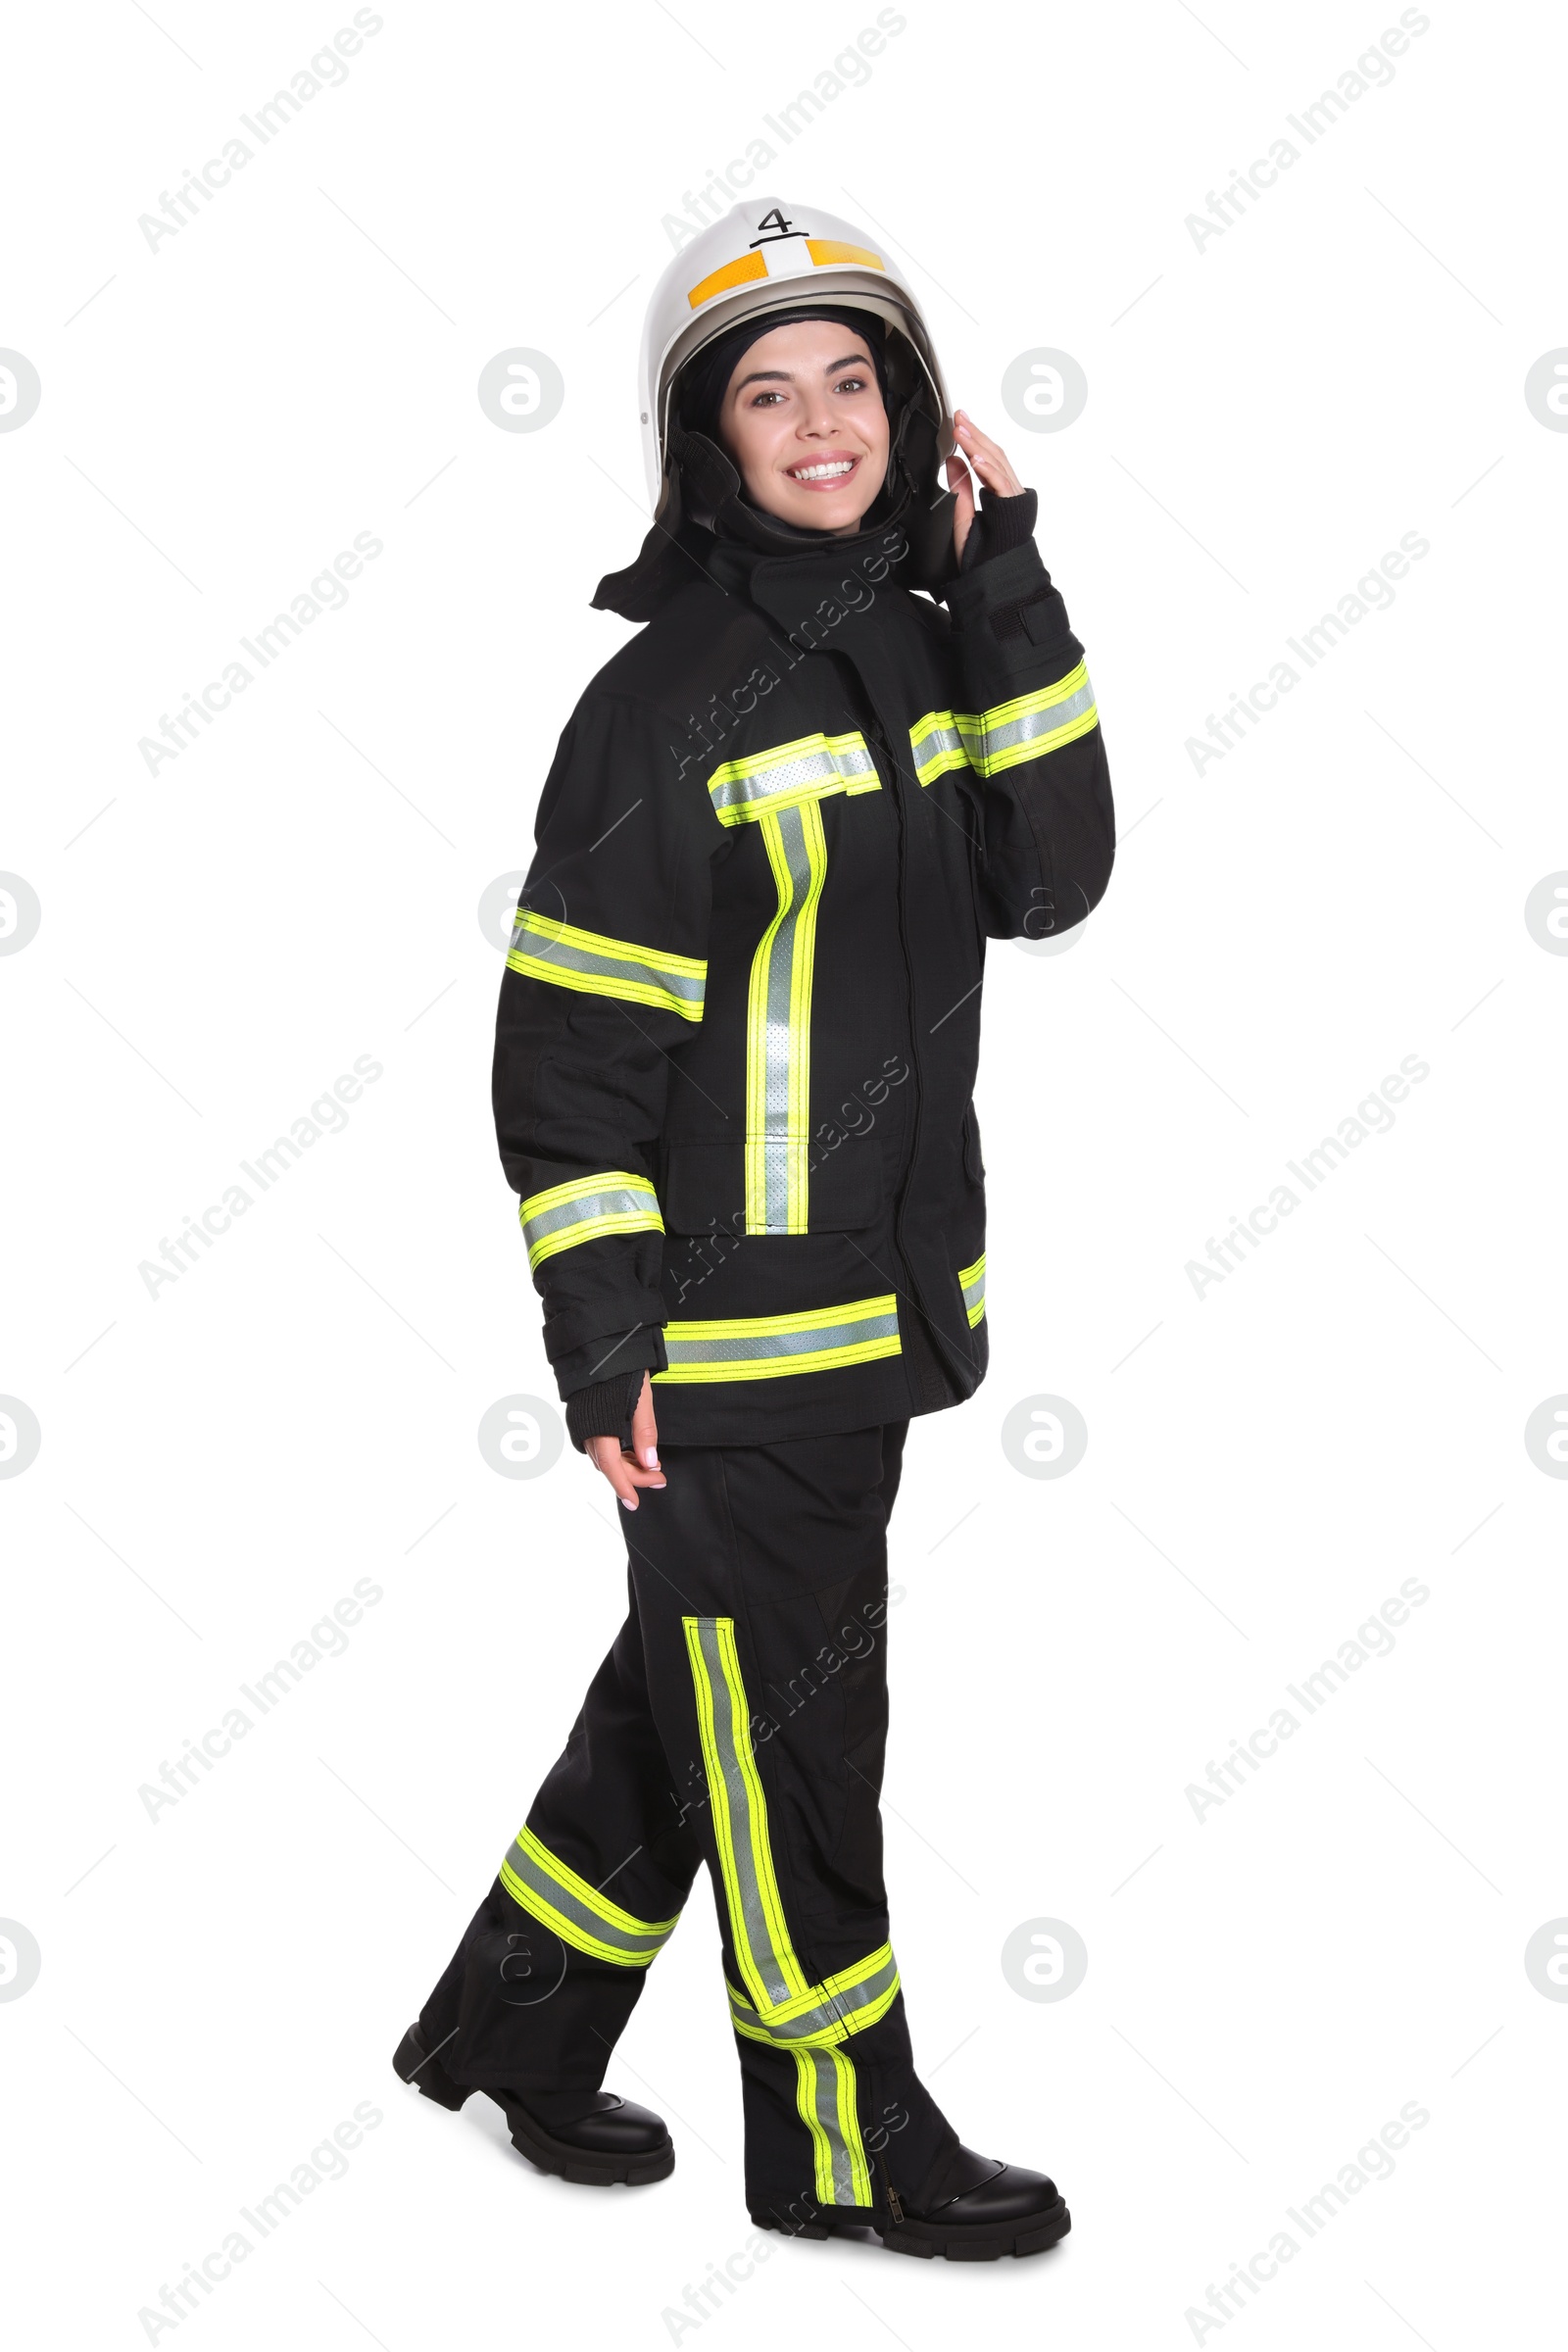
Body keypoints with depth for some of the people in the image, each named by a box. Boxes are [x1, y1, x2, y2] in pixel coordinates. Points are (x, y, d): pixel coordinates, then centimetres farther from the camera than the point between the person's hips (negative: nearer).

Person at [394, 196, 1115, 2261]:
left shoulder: (923, 647, 9)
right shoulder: (672, 696, -13)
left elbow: (1046, 878, -3)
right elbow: (570, 1039, -14)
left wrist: (1005, 586, -7)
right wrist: (602, 1337, -17)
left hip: (880, 1303, 8)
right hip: (730, 1326, -8)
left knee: (699, 1690, 19)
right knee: (785, 1731, 4)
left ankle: (515, 2020, 37)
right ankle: (844, 2136, 20)